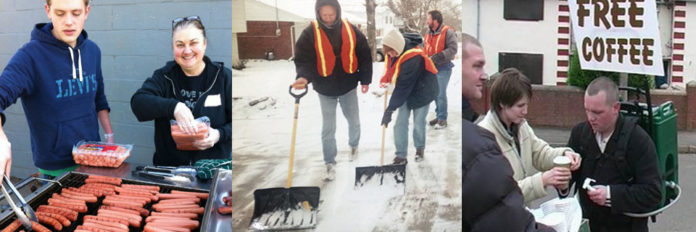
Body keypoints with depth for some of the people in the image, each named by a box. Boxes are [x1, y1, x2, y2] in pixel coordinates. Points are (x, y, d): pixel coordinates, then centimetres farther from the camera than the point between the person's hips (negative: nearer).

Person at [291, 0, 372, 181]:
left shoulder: (351, 31, -6)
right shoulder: (310, 34, -13)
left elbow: (365, 56, 2)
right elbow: (303, 59, -15)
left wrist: (365, 80, 1)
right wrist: (304, 77, -35)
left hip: (348, 86, 2)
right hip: (325, 90, -2)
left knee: (354, 122, 17)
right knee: (328, 129, 2)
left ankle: (354, 146, 46)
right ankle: (330, 164, 15)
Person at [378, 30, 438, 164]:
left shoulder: (412, 59, -36)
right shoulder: (391, 50, -13)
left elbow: (403, 87, -32)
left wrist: (390, 109, -29)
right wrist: (384, 83, -2)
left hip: (421, 91, -7)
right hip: (407, 92, 7)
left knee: (418, 124, 3)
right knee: (400, 124, -1)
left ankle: (420, 149, 30)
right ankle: (401, 156, 4)